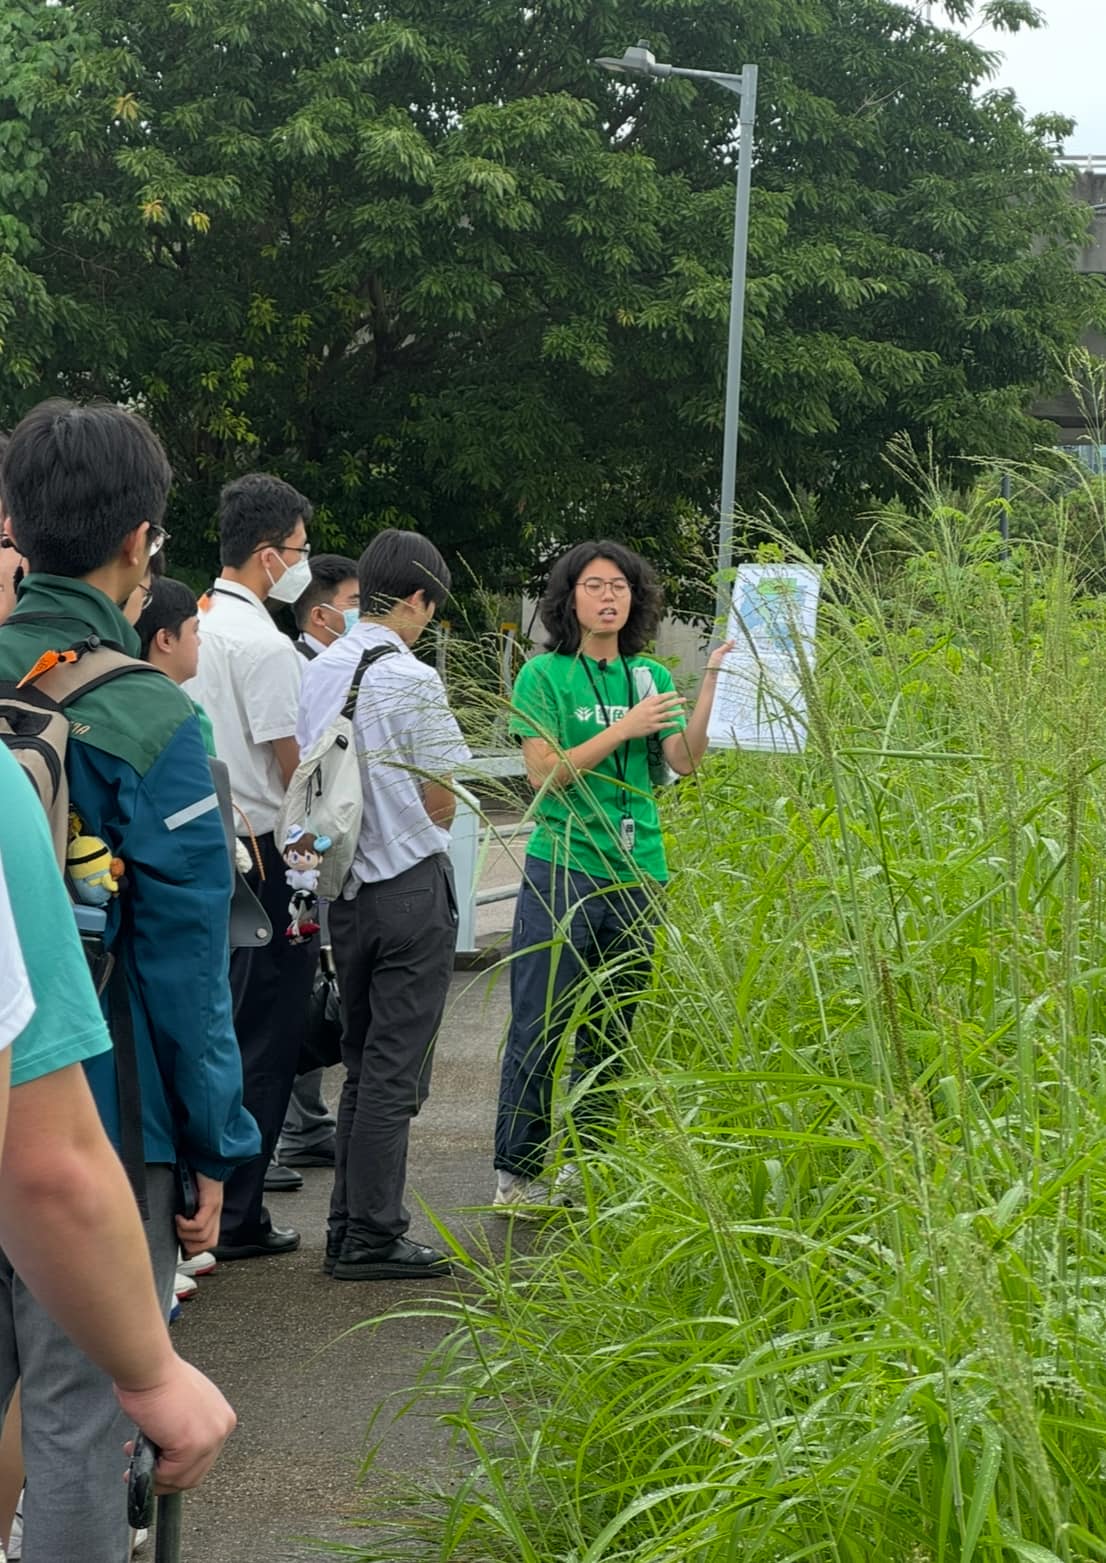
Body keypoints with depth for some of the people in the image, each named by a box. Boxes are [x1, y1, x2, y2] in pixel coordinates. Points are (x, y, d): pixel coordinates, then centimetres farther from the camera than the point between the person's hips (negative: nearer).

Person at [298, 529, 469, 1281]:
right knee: (396, 1069, -1)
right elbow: (440, 802, -10)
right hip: (410, 886, -7)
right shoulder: (412, 680, -14)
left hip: (345, 885, 7)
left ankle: (351, 1227, 20)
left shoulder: (318, 673, 7)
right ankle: (373, 1238, 2)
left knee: (363, 1061, 16)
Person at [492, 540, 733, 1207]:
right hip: (563, 870, -5)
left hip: (638, 873, 5)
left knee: (612, 1031, 10)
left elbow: (686, 761, 0)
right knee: (541, 1029, -4)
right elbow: (545, 773, -10)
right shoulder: (545, 675, -2)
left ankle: (587, 1163, 21)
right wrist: (623, 730, -15)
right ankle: (517, 1173, 3)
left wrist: (713, 683, -10)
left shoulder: (650, 676, 11)